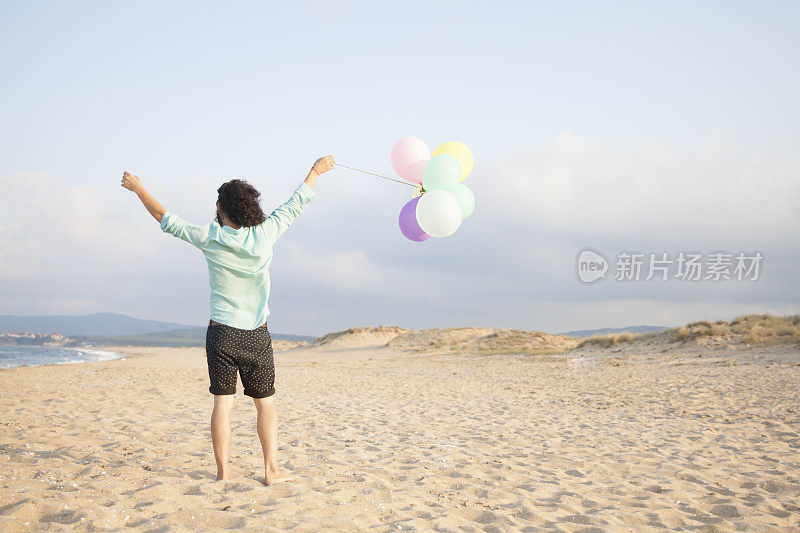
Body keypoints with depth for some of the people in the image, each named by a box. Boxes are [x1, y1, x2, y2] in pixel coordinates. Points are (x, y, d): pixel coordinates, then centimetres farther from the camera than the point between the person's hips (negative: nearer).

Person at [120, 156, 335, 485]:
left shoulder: (209, 238, -6)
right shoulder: (265, 234, -5)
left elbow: (166, 219, 7)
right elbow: (296, 204, 8)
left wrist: (138, 188, 21)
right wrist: (316, 170, 22)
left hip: (221, 334, 0)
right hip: (257, 336, 0)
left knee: (223, 404, 6)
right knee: (266, 405, 9)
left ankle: (222, 472, 9)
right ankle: (271, 470, 11)